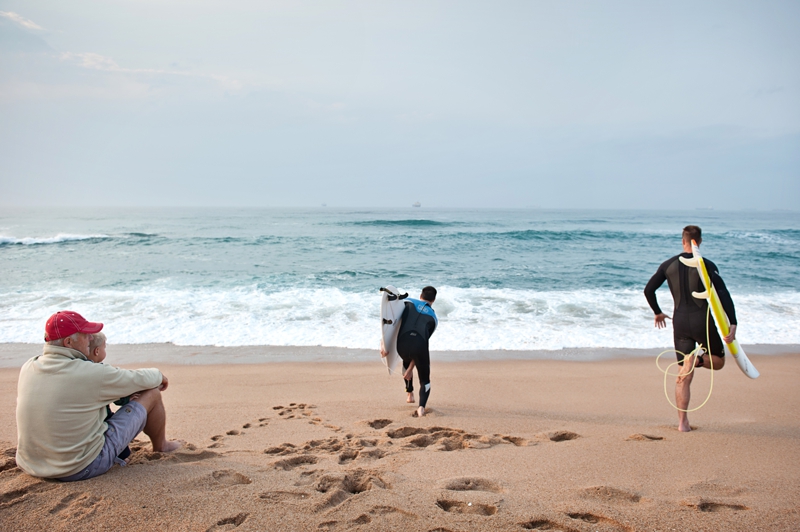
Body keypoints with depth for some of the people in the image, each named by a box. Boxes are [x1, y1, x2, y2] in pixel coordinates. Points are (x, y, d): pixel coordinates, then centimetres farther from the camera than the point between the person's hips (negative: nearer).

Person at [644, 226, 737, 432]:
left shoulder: (668, 265, 3)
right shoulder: (707, 265, -6)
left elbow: (648, 290, 5)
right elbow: (724, 295, -15)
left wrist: (657, 312, 19)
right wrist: (733, 324, -16)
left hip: (680, 322, 3)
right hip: (702, 321, -3)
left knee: (683, 375, 7)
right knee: (718, 361, 20)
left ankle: (683, 423, 3)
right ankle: (698, 357, -15)